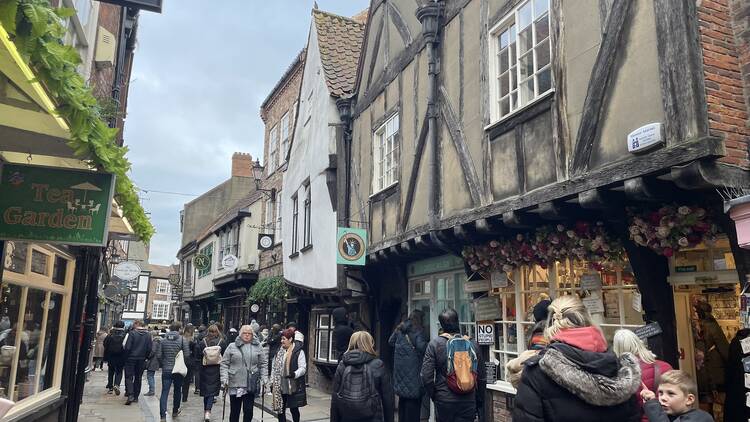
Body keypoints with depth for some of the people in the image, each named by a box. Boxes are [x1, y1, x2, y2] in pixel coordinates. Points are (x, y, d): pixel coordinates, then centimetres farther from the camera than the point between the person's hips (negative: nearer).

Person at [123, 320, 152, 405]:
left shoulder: (132, 333, -12)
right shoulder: (148, 335, 1)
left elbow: (127, 347, -13)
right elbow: (150, 348, 1)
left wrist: (126, 357, 0)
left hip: (131, 359, -4)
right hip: (142, 360, 4)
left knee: (129, 377, 1)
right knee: (138, 378, 13)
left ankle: (130, 395, -14)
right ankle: (136, 396, 18)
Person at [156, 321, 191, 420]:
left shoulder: (163, 340, 2)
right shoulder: (183, 340, -7)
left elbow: (158, 355, 0)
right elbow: (187, 355, -12)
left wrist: (163, 364, 15)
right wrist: (184, 365, 5)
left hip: (166, 370, 1)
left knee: (164, 392, 0)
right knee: (177, 390, 17)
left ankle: (163, 415, -9)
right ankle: (175, 411, 31)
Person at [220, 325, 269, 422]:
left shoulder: (258, 347, 5)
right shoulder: (232, 347, 3)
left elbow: (264, 364, 7)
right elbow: (224, 364, 3)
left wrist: (264, 378, -1)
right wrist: (224, 379, -6)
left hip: (251, 385, 0)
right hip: (234, 384, 0)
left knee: (248, 410, 1)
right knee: (234, 411, 9)